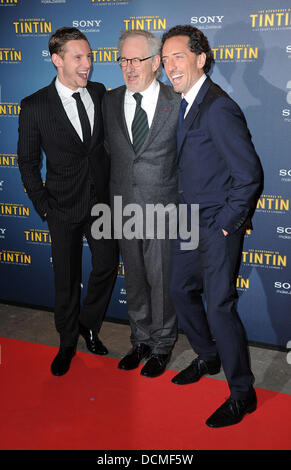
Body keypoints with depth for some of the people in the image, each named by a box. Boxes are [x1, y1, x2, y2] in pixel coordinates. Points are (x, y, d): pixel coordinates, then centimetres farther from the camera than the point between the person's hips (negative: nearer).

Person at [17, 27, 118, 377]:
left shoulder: (99, 93, 0)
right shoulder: (35, 106, -11)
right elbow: (27, 162, -4)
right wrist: (43, 206, -6)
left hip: (102, 200, 3)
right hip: (64, 206, -3)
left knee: (107, 265, 8)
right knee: (66, 278, 9)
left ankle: (89, 324, 35)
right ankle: (67, 343, 31)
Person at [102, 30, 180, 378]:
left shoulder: (176, 103, -8)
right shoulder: (109, 102, 3)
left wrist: (182, 199, -2)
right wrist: (115, 192, 9)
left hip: (163, 208, -4)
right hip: (124, 207, 4)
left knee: (162, 280, 7)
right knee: (134, 279, 16)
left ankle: (162, 346, 28)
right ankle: (141, 340, 35)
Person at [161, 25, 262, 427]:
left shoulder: (218, 109, -20)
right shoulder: (187, 103, 9)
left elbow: (249, 173, -22)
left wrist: (226, 222, -15)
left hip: (217, 227, -9)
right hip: (189, 221, 10)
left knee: (219, 305, -4)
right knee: (181, 289, 19)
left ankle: (242, 393, 14)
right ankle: (208, 358, 41)